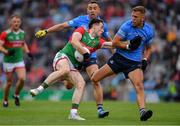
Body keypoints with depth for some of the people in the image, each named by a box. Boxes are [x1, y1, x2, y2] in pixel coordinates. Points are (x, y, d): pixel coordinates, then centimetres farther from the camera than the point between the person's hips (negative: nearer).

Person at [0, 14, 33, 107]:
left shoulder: (22, 33, 4)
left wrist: (28, 52, 7)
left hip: (19, 61, 3)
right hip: (8, 62, -3)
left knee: (22, 79, -16)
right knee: (9, 82, 2)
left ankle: (16, 95, 11)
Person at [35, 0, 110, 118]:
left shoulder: (103, 25, 1)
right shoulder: (81, 20, -4)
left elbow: (109, 40, 17)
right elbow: (62, 25, -2)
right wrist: (46, 31, -6)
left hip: (90, 56, 0)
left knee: (96, 82, -18)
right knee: (68, 85, 4)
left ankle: (100, 109, -14)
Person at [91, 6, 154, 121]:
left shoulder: (149, 31, 0)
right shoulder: (126, 26, -9)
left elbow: (148, 48, 17)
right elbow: (114, 42, -7)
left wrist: (145, 59, -1)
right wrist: (128, 45, -20)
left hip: (135, 63, 0)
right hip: (119, 58, 0)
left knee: (139, 85, -25)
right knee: (94, 79, 0)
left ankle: (143, 111, -34)